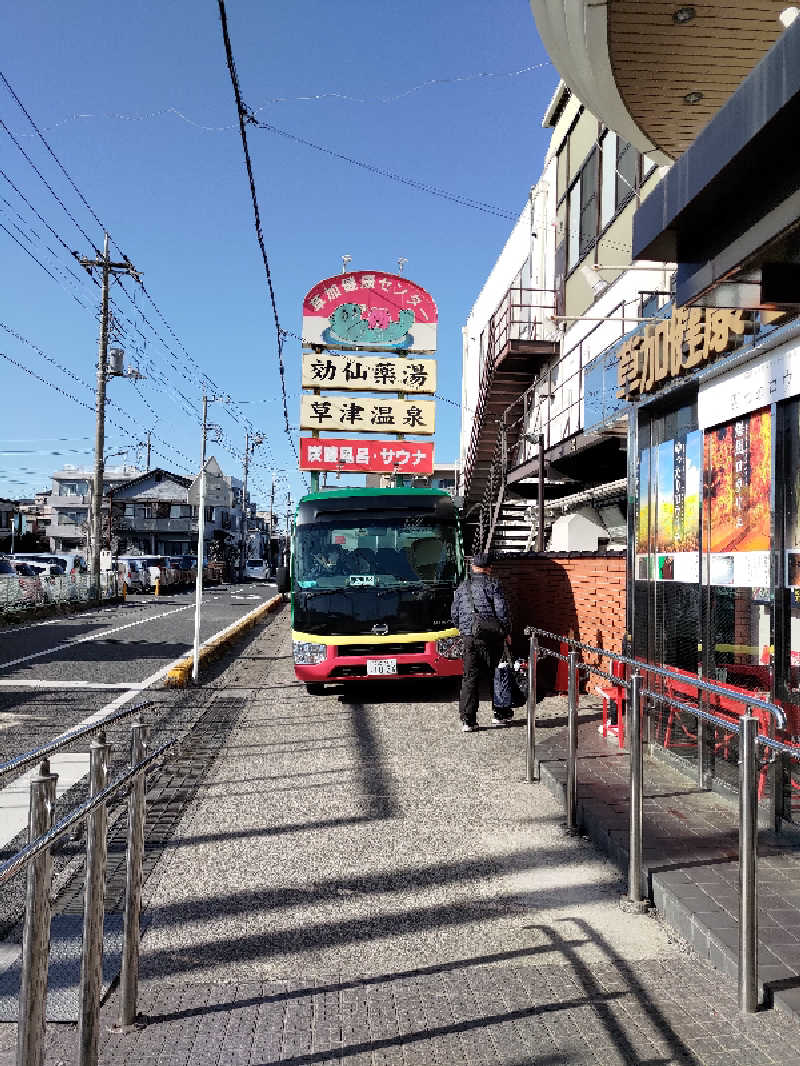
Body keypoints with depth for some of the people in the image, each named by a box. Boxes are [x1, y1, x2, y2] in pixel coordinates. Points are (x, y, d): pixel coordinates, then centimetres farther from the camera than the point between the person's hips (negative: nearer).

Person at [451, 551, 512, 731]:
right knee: (496, 675, 11)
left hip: (469, 637, 3)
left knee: (470, 677, 3)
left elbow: (454, 614, 13)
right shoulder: (492, 584, -2)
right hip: (491, 635, -3)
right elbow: (502, 610, -7)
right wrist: (507, 632, 3)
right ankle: (499, 714, 21)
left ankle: (467, 720, -1)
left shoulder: (462, 586, 11)